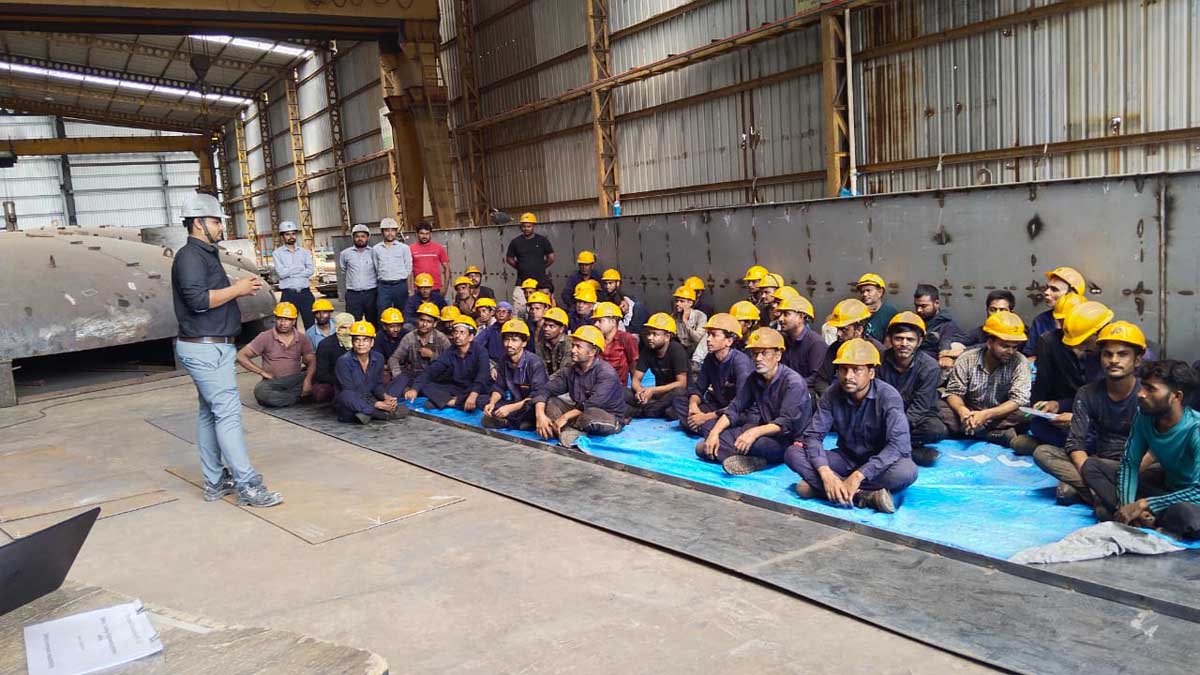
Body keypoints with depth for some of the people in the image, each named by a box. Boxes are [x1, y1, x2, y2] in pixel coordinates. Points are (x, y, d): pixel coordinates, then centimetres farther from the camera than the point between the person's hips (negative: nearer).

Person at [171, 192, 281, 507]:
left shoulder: (206, 254, 19)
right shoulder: (190, 256, -13)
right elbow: (198, 300, -24)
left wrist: (239, 290, 6)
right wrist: (237, 289, -16)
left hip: (212, 347, 11)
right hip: (206, 348, -10)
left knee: (210, 413, 11)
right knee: (228, 413, -11)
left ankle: (215, 482, 17)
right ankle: (247, 485, -11)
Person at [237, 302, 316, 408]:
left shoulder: (302, 338, 8)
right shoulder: (265, 337, 1)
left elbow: (312, 361, 0)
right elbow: (241, 356, -2)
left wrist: (308, 380, -21)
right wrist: (262, 372, -11)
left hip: (296, 381, 2)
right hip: (273, 383, -2)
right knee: (260, 390, -36)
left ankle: (277, 397, -21)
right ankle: (299, 397, -19)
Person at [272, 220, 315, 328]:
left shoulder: (304, 252, 11)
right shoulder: (277, 253, 3)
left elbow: (311, 270, -4)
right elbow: (281, 273, -11)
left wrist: (290, 273, -9)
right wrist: (300, 267, -5)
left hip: (305, 293, 2)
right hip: (288, 295, -2)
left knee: (311, 324, 5)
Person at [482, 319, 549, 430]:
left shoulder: (534, 362, -19)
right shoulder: (504, 361, 0)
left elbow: (537, 395, -24)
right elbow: (499, 388, 6)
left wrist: (510, 408, -30)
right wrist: (491, 403, -16)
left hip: (534, 405, -6)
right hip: (516, 403, 7)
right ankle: (521, 422, -16)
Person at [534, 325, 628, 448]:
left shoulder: (606, 373, -19)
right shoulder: (570, 371, 2)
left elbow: (592, 405, -28)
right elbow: (546, 391, -5)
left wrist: (565, 417, -27)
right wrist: (540, 415, -23)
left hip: (609, 419, -7)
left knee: (591, 415, -40)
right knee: (548, 401, -7)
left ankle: (567, 429, -13)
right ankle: (571, 432, -28)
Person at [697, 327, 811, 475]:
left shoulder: (793, 382, -18)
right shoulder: (754, 378, 5)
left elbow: (787, 423, -26)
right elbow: (734, 408, 3)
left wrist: (755, 432, -39)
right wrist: (714, 433, -12)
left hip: (790, 440, -7)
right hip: (764, 434, 7)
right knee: (702, 447, -5)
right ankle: (752, 460, -17)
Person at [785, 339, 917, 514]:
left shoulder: (888, 396, -20)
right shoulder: (832, 395, -10)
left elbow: (899, 444, -30)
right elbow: (813, 435, -13)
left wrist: (858, 476, -37)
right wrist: (826, 474, -32)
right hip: (846, 458, 3)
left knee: (907, 471, -37)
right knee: (793, 453, -20)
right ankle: (865, 495, -30)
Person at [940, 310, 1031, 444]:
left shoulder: (1020, 362, -11)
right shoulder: (967, 359, -8)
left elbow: (1019, 399, -19)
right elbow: (953, 392, -9)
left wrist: (986, 414, -34)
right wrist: (962, 411, -33)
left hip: (1001, 417, -1)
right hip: (970, 414, 1)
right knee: (939, 407, -28)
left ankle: (966, 430, -25)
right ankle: (999, 434, -26)